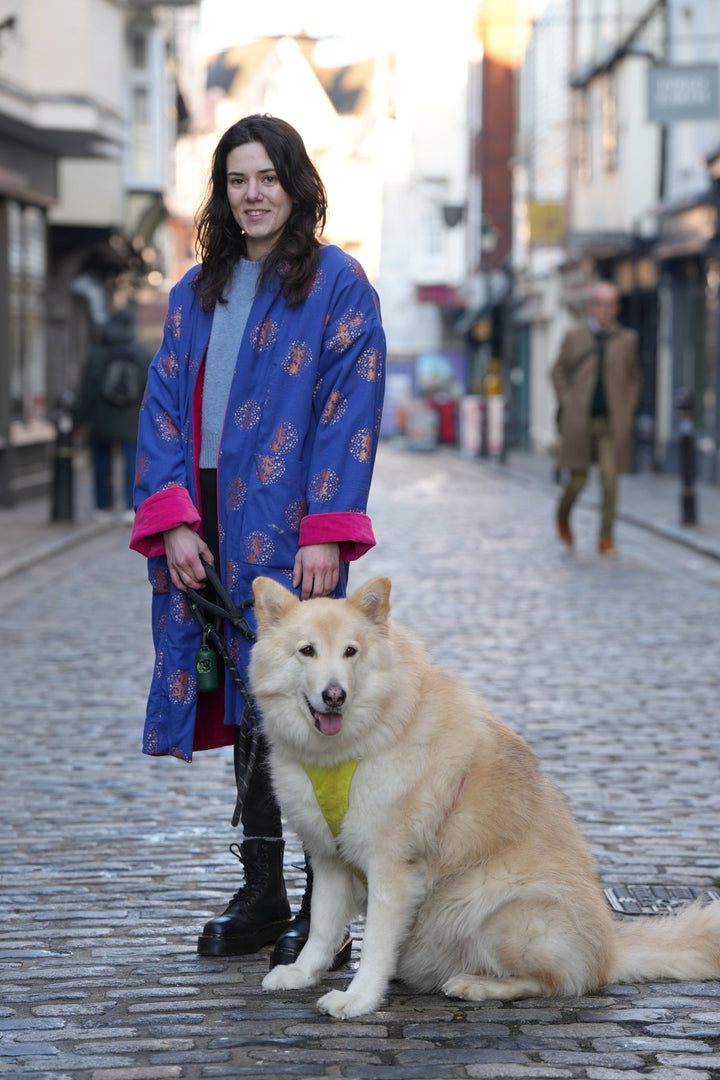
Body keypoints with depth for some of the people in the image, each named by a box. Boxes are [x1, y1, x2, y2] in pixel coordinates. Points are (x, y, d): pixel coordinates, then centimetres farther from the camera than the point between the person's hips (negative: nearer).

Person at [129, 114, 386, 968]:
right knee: (243, 705, 9)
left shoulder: (336, 282, -1)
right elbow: (164, 407, 11)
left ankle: (324, 911, 1)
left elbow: (350, 412, -7)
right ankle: (261, 897, 18)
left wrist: (326, 531, -15)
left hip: (289, 530, -5)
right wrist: (173, 519, -2)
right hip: (210, 527, 5)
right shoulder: (197, 292, 15)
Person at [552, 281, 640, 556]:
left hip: (612, 423, 1)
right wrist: (568, 404, 2)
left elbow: (634, 377, 16)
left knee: (610, 481, -6)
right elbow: (559, 371, 13)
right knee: (578, 480, 0)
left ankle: (606, 538, 3)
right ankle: (563, 518, 30)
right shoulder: (574, 337, 5)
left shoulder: (627, 339, 7)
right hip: (579, 421, -1)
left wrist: (628, 410, 5)